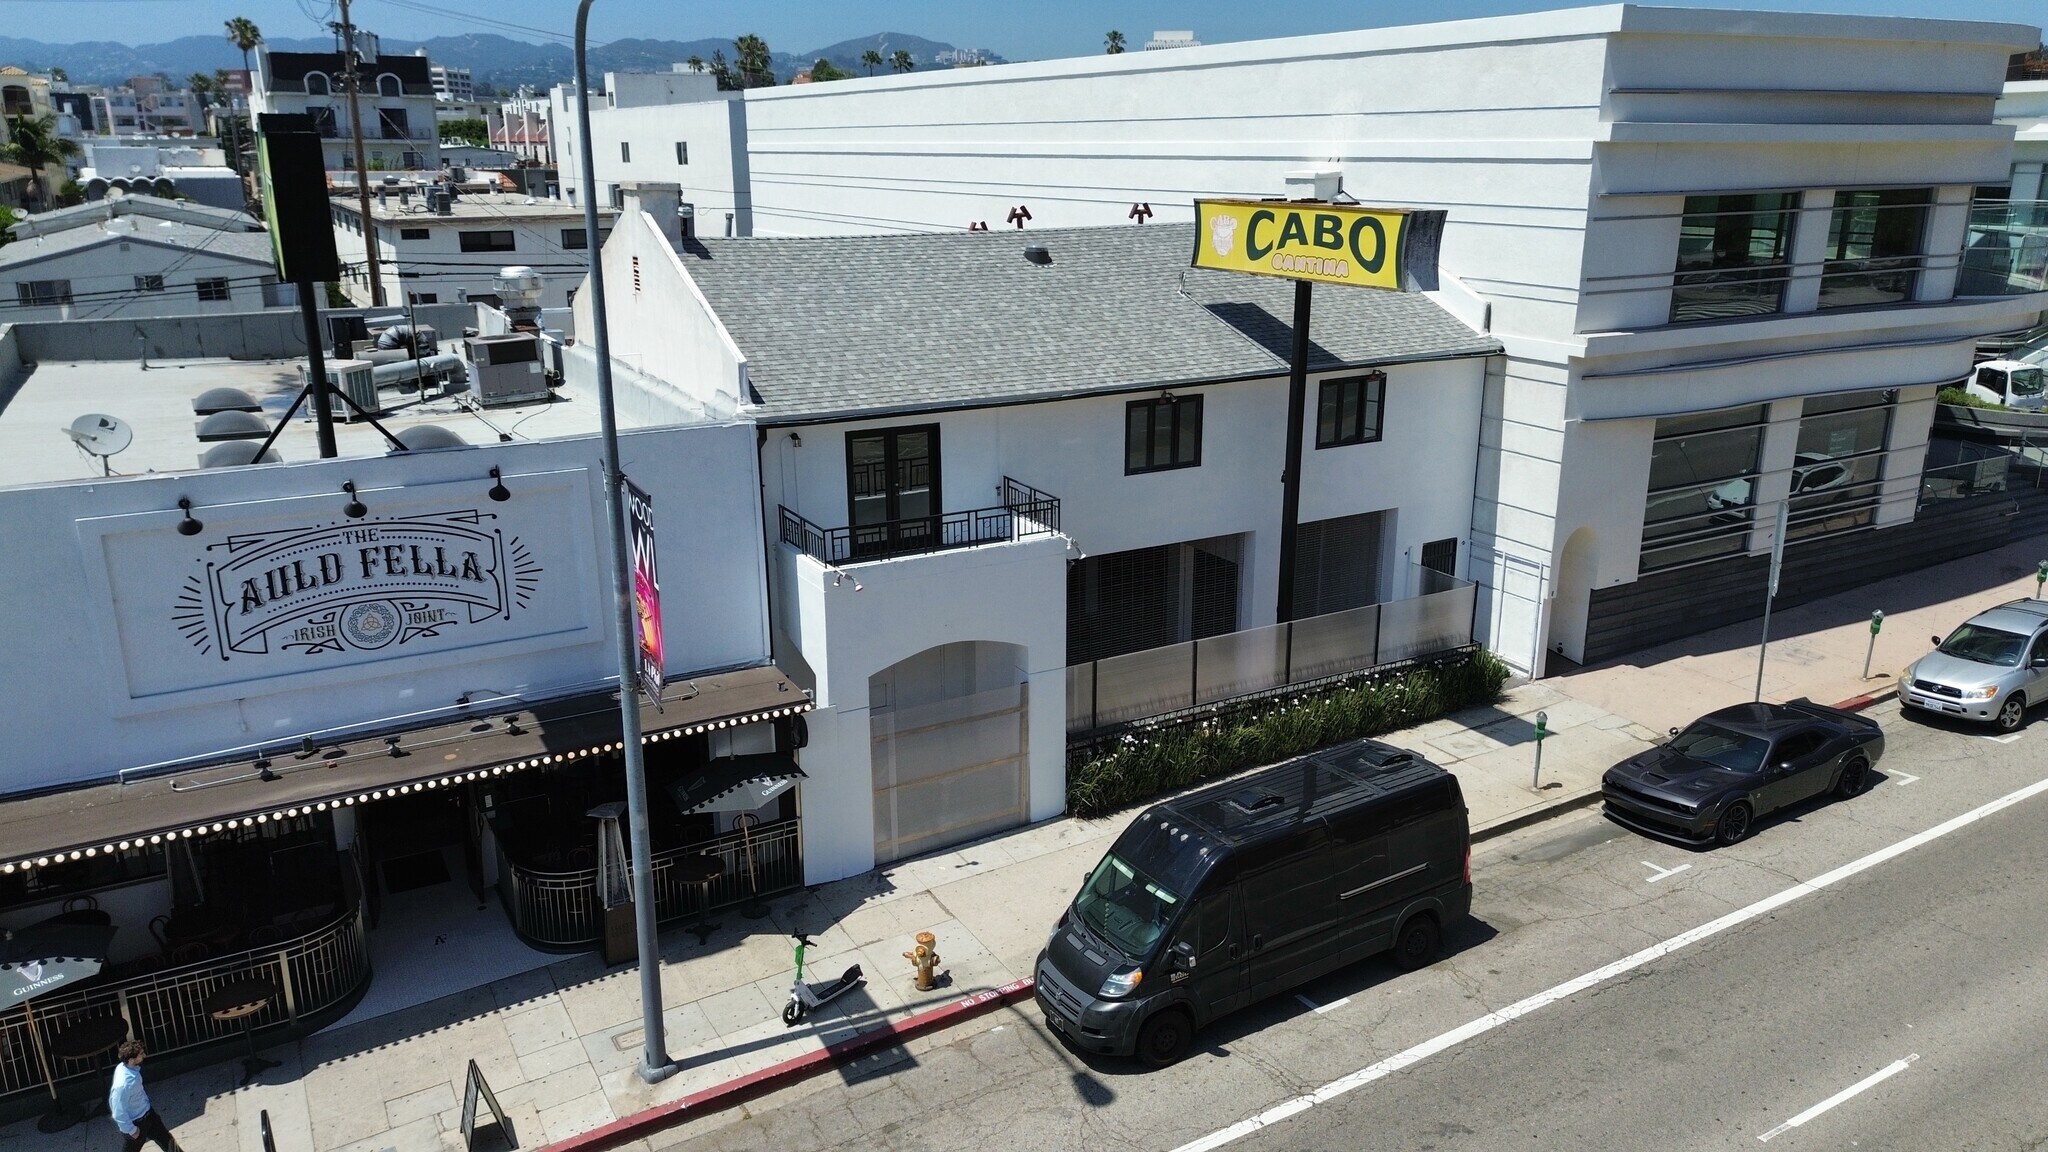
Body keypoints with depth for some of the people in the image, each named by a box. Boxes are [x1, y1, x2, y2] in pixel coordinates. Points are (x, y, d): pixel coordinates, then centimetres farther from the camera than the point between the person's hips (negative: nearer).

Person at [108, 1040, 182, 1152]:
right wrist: (132, 1130, -17)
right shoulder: (123, 1084, -38)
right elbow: (119, 1112, -28)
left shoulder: (125, 1067, -11)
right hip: (135, 1123, -8)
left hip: (147, 1112, 8)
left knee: (166, 1139, 21)